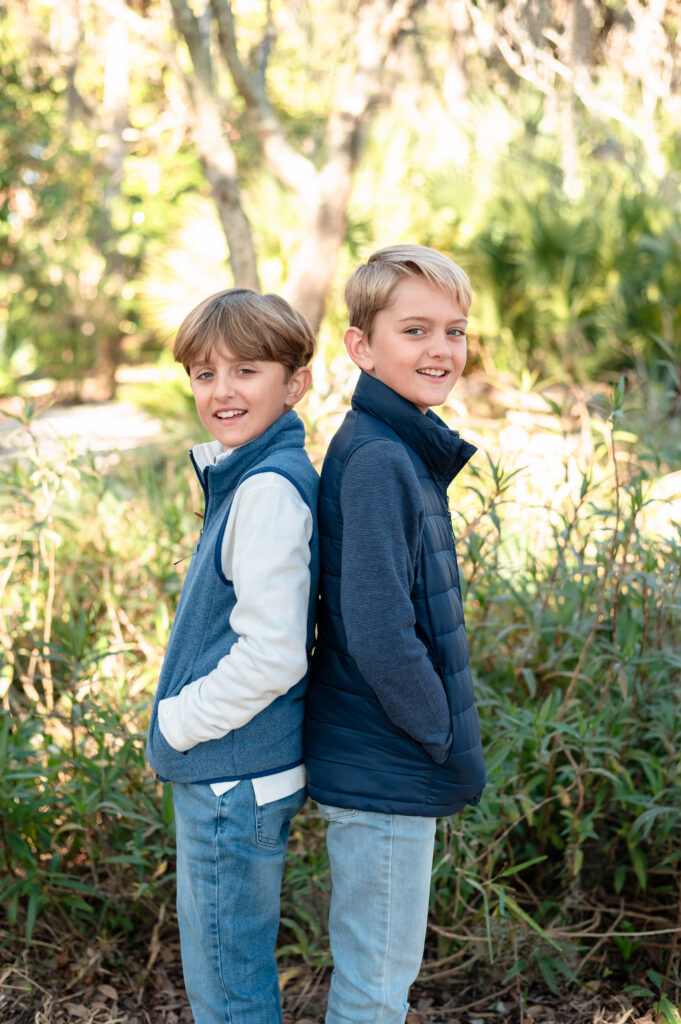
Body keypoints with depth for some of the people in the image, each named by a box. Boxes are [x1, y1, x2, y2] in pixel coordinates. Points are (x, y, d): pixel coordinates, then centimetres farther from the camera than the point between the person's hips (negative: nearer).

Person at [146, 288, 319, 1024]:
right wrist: (177, 729, 11)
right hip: (222, 773, 10)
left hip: (234, 782, -10)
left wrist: (177, 724, -13)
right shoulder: (243, 476, 10)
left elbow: (271, 654, -26)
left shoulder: (270, 487, -21)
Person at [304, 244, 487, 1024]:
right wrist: (450, 746, -15)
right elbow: (380, 638, -26)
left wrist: (446, 741, 11)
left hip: (387, 766, 9)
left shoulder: (405, 452, 10)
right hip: (384, 775, -9)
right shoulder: (377, 462, -21)